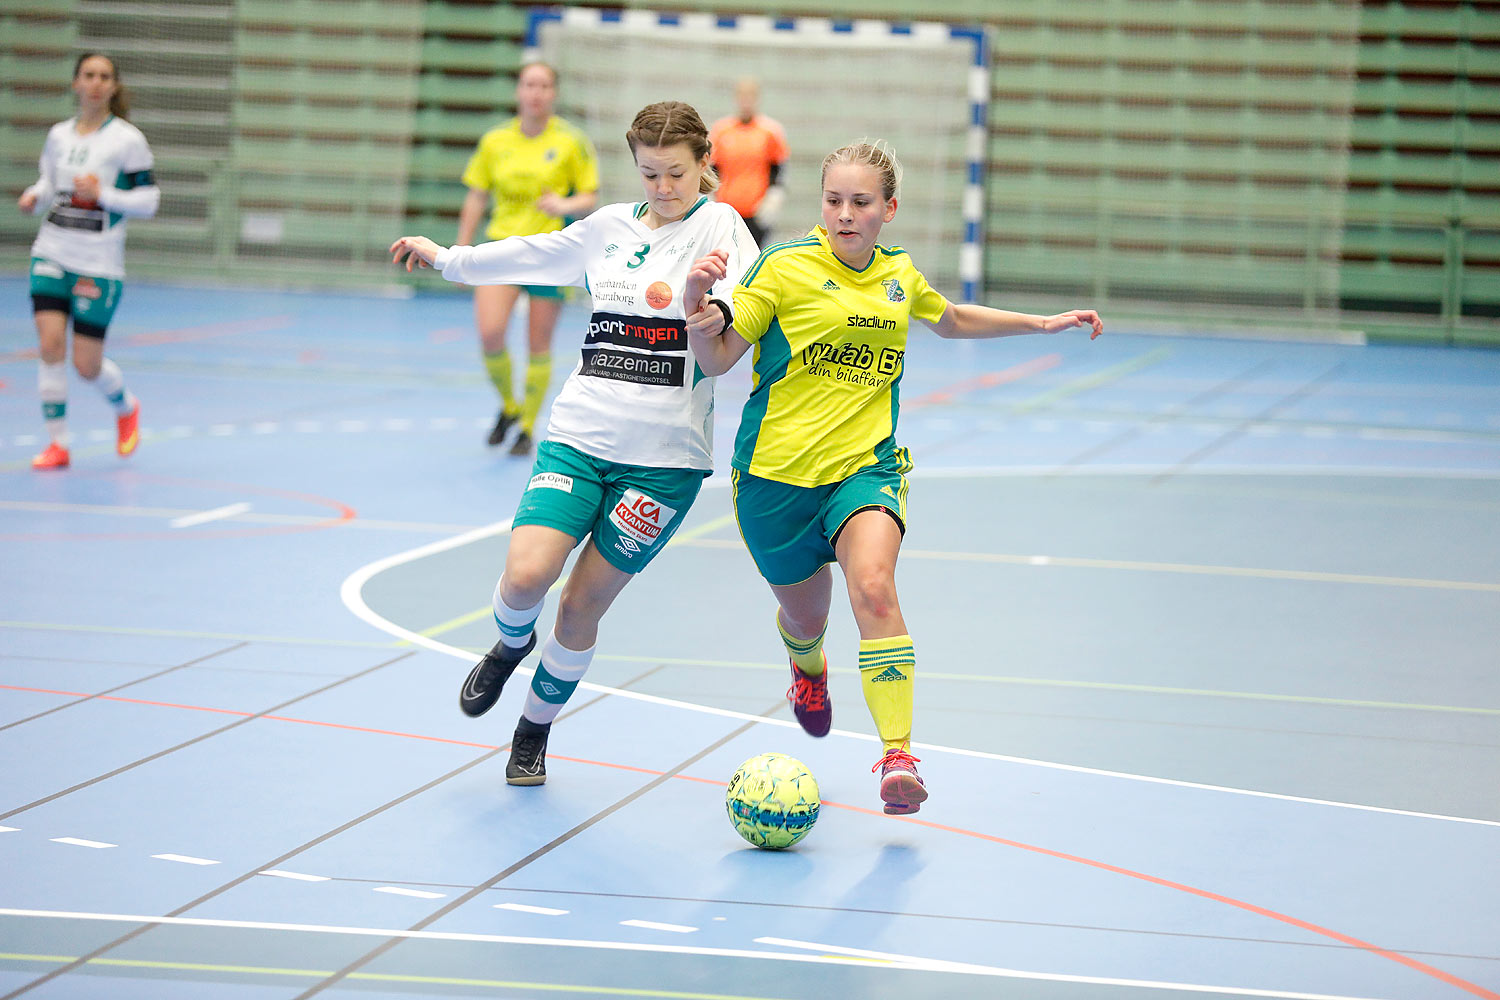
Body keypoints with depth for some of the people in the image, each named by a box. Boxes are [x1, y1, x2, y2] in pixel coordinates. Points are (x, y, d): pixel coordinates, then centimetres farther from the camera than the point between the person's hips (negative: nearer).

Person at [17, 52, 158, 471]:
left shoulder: (127, 139, -6)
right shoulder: (59, 135, 7)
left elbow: (148, 201, -6)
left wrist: (102, 195, -19)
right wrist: (34, 197, -1)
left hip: (100, 264, -3)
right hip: (52, 253, 3)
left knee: (86, 365, -1)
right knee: (51, 344, -11)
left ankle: (127, 408, 33)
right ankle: (57, 444, -1)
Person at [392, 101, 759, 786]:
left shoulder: (717, 225, -2)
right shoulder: (609, 227, 13)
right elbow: (531, 255, 29)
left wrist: (715, 302, -42)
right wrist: (446, 258, 39)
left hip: (664, 456, -3)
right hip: (579, 435, 3)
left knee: (582, 607, 0)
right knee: (526, 574, -16)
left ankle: (536, 727, 24)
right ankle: (511, 646, 19)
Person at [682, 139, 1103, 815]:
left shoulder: (900, 274, 6)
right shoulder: (786, 267, -8)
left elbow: (950, 320, 29)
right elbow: (717, 359, -8)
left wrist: (1043, 324, 29)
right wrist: (695, 304, -27)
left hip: (864, 465, 1)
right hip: (777, 471, -1)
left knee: (874, 589, -26)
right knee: (804, 614, 15)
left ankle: (897, 754, -29)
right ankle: (808, 668, 56)